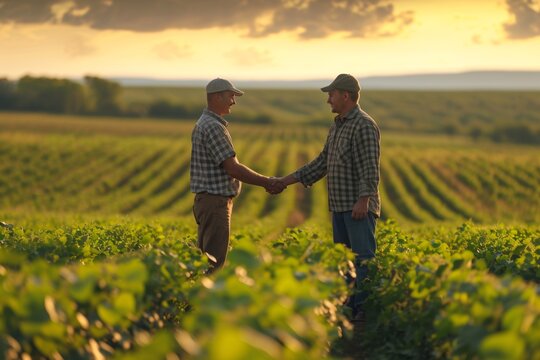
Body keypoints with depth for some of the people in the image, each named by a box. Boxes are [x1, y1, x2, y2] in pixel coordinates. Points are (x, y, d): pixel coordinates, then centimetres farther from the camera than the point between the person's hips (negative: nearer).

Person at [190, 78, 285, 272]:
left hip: (207, 201, 11)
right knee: (214, 264, -8)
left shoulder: (205, 123, 16)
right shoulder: (213, 126, -17)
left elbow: (230, 167, 19)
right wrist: (266, 183, -11)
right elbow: (233, 168, -19)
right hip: (215, 202, -11)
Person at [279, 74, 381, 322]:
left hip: (359, 207, -10)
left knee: (363, 258, -10)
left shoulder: (364, 126, -12)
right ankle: (349, 307, 15)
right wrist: (288, 180, 16)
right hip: (340, 206, 10)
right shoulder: (337, 126, 18)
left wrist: (363, 200, -26)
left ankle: (367, 309, -9)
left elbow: (370, 168, -19)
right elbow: (323, 162, 20)